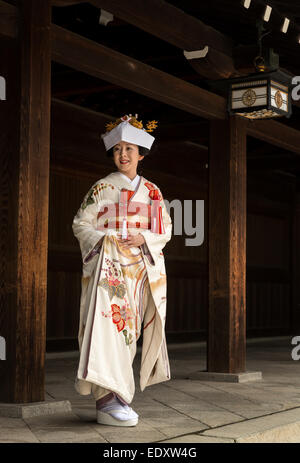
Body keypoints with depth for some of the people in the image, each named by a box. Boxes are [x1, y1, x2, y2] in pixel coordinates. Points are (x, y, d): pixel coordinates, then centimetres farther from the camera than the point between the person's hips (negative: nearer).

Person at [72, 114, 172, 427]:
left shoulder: (152, 191, 16)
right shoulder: (101, 188, 7)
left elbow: (166, 229, 13)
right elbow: (81, 224, 4)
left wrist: (144, 238, -7)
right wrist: (104, 240, -13)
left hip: (141, 268, 4)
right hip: (108, 265, -4)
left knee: (128, 328, 2)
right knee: (109, 324, -17)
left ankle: (114, 394, 9)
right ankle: (108, 400, -23)